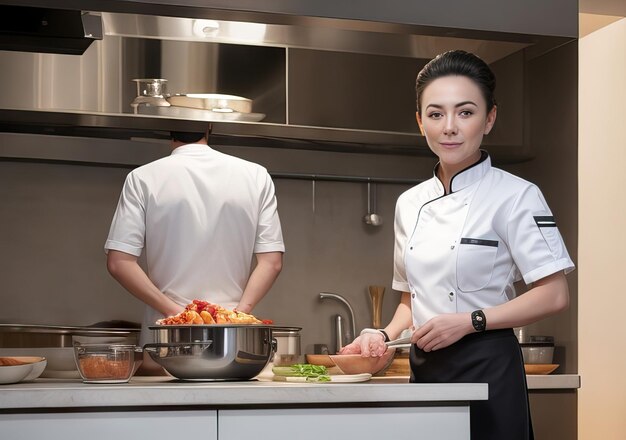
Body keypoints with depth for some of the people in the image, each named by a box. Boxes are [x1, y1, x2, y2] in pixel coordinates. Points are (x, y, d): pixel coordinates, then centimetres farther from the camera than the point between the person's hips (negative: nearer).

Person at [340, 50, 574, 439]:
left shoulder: (515, 195, -8)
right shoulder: (410, 204, 9)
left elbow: (554, 295, -11)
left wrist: (469, 321, -17)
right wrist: (385, 335, -1)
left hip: (486, 369, -5)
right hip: (425, 370, 5)